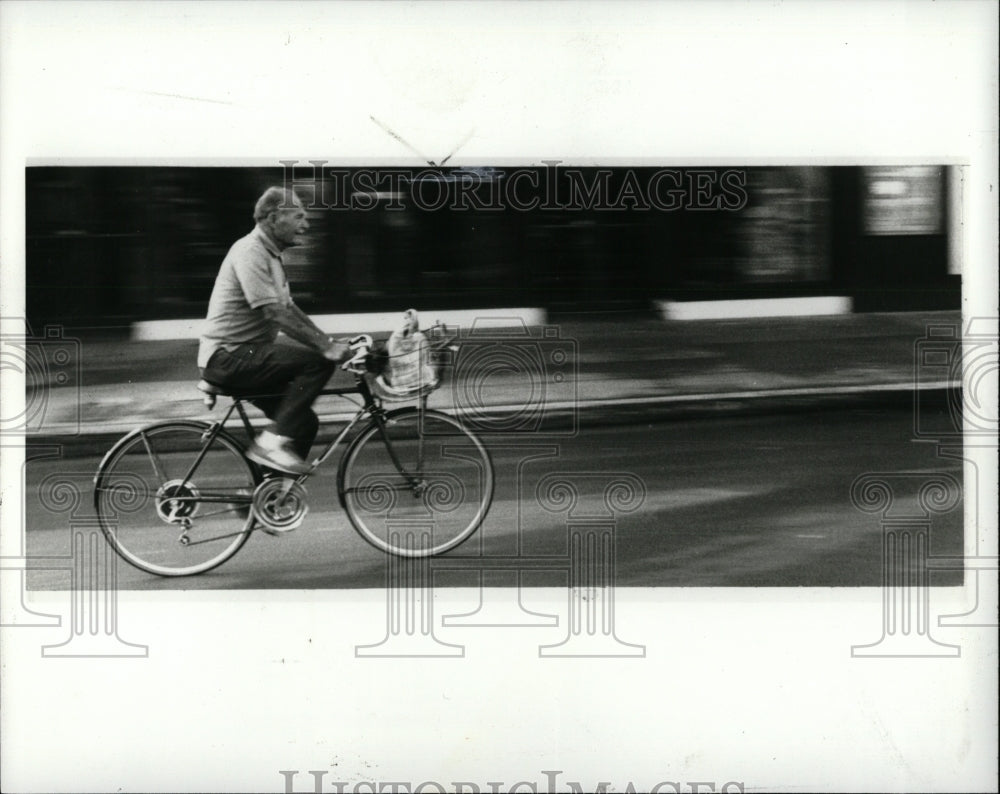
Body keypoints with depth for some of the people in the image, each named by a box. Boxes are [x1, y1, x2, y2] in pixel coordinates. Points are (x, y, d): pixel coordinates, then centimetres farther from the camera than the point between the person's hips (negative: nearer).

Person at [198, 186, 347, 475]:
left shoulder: (270, 254, 16)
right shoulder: (250, 252, -16)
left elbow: (288, 309, 17)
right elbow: (276, 314, -24)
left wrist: (330, 341, 6)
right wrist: (325, 347, -26)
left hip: (246, 356, 10)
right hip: (228, 356, -10)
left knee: (304, 422, 5)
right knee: (317, 362, -22)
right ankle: (274, 440, -19)